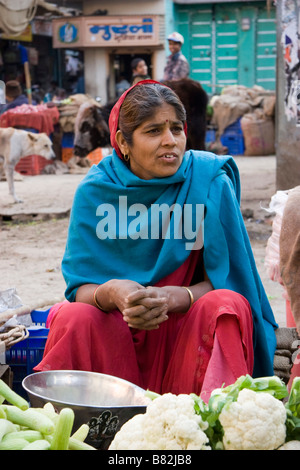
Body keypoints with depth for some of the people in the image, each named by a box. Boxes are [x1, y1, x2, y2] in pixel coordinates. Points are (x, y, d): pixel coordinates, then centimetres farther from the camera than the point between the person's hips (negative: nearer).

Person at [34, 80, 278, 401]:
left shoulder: (211, 180, -8)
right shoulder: (94, 191, -5)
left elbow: (224, 279, -8)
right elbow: (80, 287, -8)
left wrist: (173, 298, -28)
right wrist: (111, 293, -32)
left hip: (189, 325, 0)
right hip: (117, 333, 1)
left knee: (227, 305, -29)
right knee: (73, 317, -27)